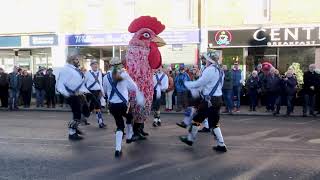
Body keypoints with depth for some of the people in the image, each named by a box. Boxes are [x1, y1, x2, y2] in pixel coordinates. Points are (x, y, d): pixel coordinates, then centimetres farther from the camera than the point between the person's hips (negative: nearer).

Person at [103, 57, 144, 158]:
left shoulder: (106, 77, -1)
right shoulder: (124, 75, -7)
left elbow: (105, 90, 13)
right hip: (123, 104, -3)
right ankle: (129, 137, 43)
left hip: (112, 105, 3)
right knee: (129, 118, 29)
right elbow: (134, 88, 0)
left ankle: (118, 149, 2)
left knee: (119, 125, 14)